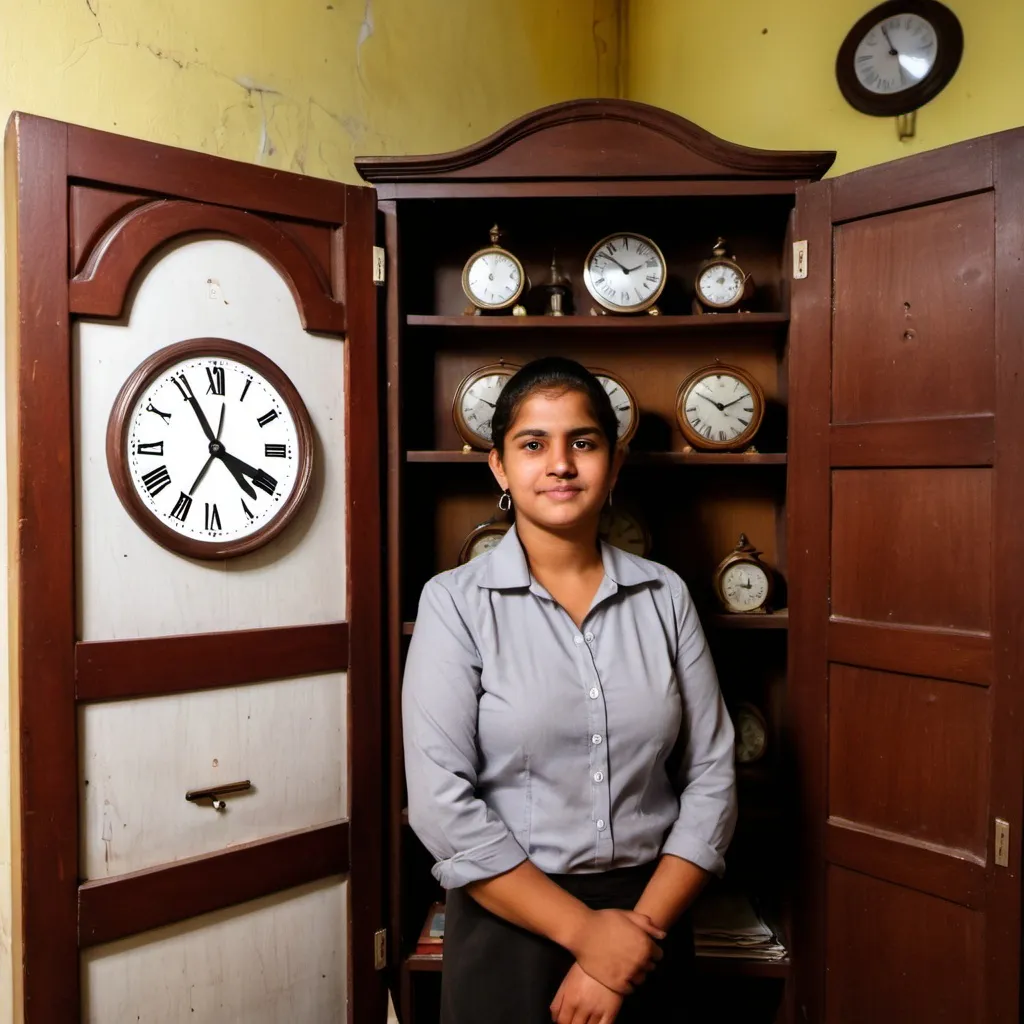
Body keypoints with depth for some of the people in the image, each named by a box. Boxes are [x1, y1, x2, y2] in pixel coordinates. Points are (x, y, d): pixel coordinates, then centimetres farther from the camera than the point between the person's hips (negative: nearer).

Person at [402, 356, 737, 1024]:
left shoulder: (664, 595, -3)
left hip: (650, 918, 3)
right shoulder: (455, 602, -12)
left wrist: (642, 924, -10)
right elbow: (441, 802, -16)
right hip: (511, 922, -2)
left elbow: (711, 777, -3)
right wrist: (585, 931, -15)